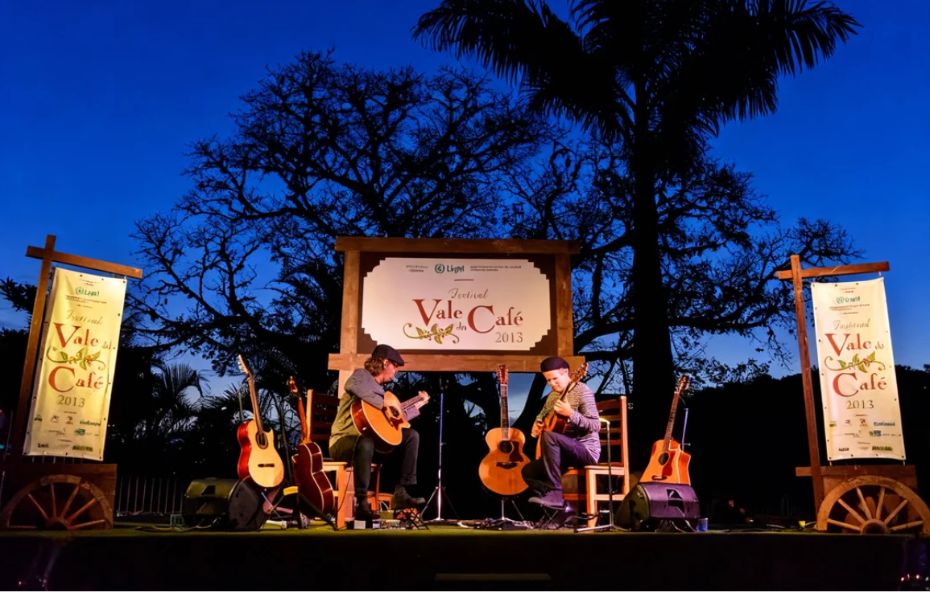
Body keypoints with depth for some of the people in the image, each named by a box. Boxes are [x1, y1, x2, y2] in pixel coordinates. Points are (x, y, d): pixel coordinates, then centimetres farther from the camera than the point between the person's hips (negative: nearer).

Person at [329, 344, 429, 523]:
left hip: (372, 437, 9)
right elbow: (354, 386, -34)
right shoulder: (361, 375, -7)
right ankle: (361, 503, -33)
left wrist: (418, 404, 28)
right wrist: (384, 404, -30)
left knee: (411, 435, 2)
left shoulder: (380, 387, 19)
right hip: (343, 441, -9)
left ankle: (401, 493, -4)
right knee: (366, 443, -42)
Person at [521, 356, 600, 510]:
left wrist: (571, 414, -35)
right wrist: (536, 425, 5)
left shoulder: (582, 391, -13)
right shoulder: (553, 395, 12)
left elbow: (595, 426, -21)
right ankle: (561, 504, -1)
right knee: (528, 471, 0)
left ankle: (555, 493, -28)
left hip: (587, 449, -9)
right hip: (565, 451, 9)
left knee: (549, 436, -33)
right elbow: (542, 415, 28)